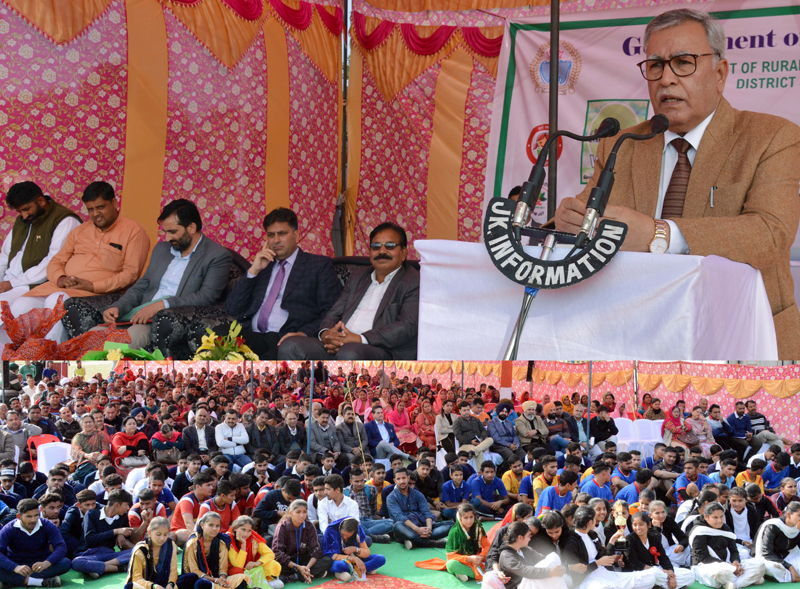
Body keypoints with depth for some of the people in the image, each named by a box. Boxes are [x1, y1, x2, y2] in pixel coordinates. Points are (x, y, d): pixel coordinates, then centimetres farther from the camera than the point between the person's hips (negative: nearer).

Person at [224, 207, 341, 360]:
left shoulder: (319, 265, 14)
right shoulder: (261, 265, 27)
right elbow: (232, 309, 18)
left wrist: (304, 333, -17)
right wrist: (253, 271, 8)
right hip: (252, 336, 5)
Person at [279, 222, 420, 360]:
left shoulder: (414, 282, 6)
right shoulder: (357, 278, 29)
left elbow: (407, 326, -9)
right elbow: (335, 313, 24)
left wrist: (360, 339, -18)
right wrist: (325, 333, -3)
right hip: (337, 346, 6)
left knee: (350, 352, -40)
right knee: (290, 346, -19)